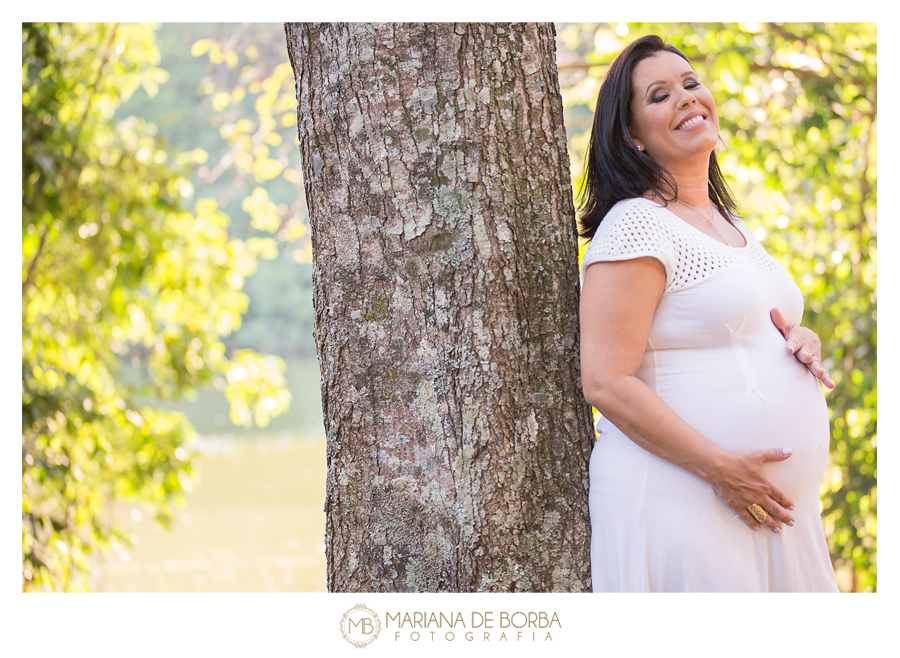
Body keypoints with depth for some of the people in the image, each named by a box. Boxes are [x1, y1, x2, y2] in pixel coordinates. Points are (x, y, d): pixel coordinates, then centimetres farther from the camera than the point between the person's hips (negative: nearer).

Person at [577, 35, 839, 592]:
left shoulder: (732, 226, 17)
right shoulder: (636, 225, -11)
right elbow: (606, 382, -18)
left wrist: (800, 343, 6)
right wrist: (720, 467, -21)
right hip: (680, 504, -8)